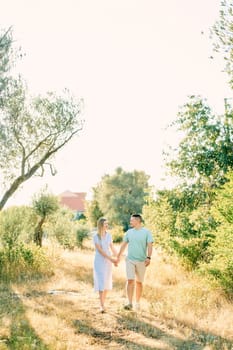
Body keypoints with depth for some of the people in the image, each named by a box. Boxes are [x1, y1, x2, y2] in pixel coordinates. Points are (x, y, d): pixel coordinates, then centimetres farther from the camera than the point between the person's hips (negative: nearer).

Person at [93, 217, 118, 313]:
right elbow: (100, 250, -17)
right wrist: (111, 258, -21)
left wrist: (117, 258, 2)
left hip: (108, 261, 5)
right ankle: (102, 306, -10)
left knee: (107, 282, 7)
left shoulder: (109, 235, 4)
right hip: (99, 261, -5)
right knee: (101, 282, -10)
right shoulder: (96, 236, -12)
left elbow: (112, 247, 9)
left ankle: (103, 302, 19)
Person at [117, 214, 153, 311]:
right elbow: (123, 245, 16)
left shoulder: (146, 232, -2)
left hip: (141, 261, -2)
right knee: (130, 281, -10)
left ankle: (137, 303, 21)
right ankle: (130, 303, -11)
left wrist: (148, 257, -21)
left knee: (139, 282, 8)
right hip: (130, 260, 2)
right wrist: (118, 256, 16)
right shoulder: (129, 232, 8)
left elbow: (149, 246, -9)